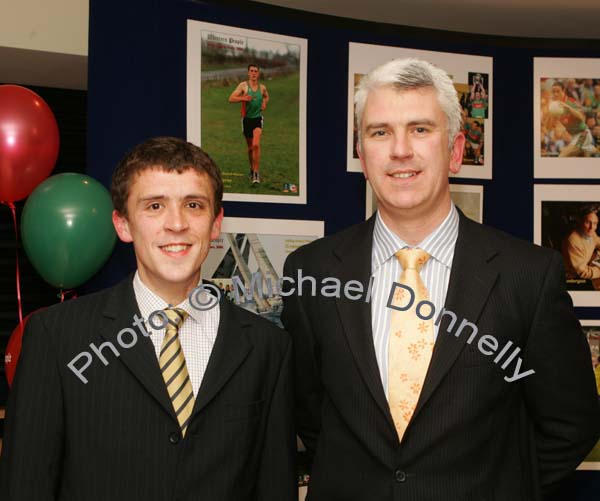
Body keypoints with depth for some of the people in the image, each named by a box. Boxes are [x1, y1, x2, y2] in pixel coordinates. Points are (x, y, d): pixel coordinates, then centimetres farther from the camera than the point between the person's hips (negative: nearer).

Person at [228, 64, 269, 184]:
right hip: (246, 119, 0)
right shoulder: (243, 85, -4)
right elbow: (231, 99, -11)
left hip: (258, 118, 0)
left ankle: (256, 173, -16)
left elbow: (266, 97, 28)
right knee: (250, 147, 12)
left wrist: (264, 103, 6)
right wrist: (243, 98, -27)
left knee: (256, 145, -20)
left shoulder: (262, 87, 5)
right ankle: (252, 169, 35)